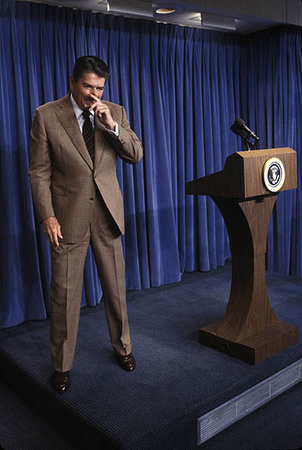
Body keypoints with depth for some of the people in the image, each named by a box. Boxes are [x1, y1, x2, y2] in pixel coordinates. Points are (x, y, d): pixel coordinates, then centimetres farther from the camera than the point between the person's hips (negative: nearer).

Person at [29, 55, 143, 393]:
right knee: (65, 293, 5)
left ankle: (122, 347, 36)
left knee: (116, 288, 13)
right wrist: (47, 215, -12)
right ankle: (62, 364, 23)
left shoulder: (115, 112, 5)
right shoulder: (46, 115, -4)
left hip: (107, 214, 3)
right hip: (68, 217, -2)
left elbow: (136, 155, -1)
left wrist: (111, 125, -15)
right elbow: (39, 171, -5)